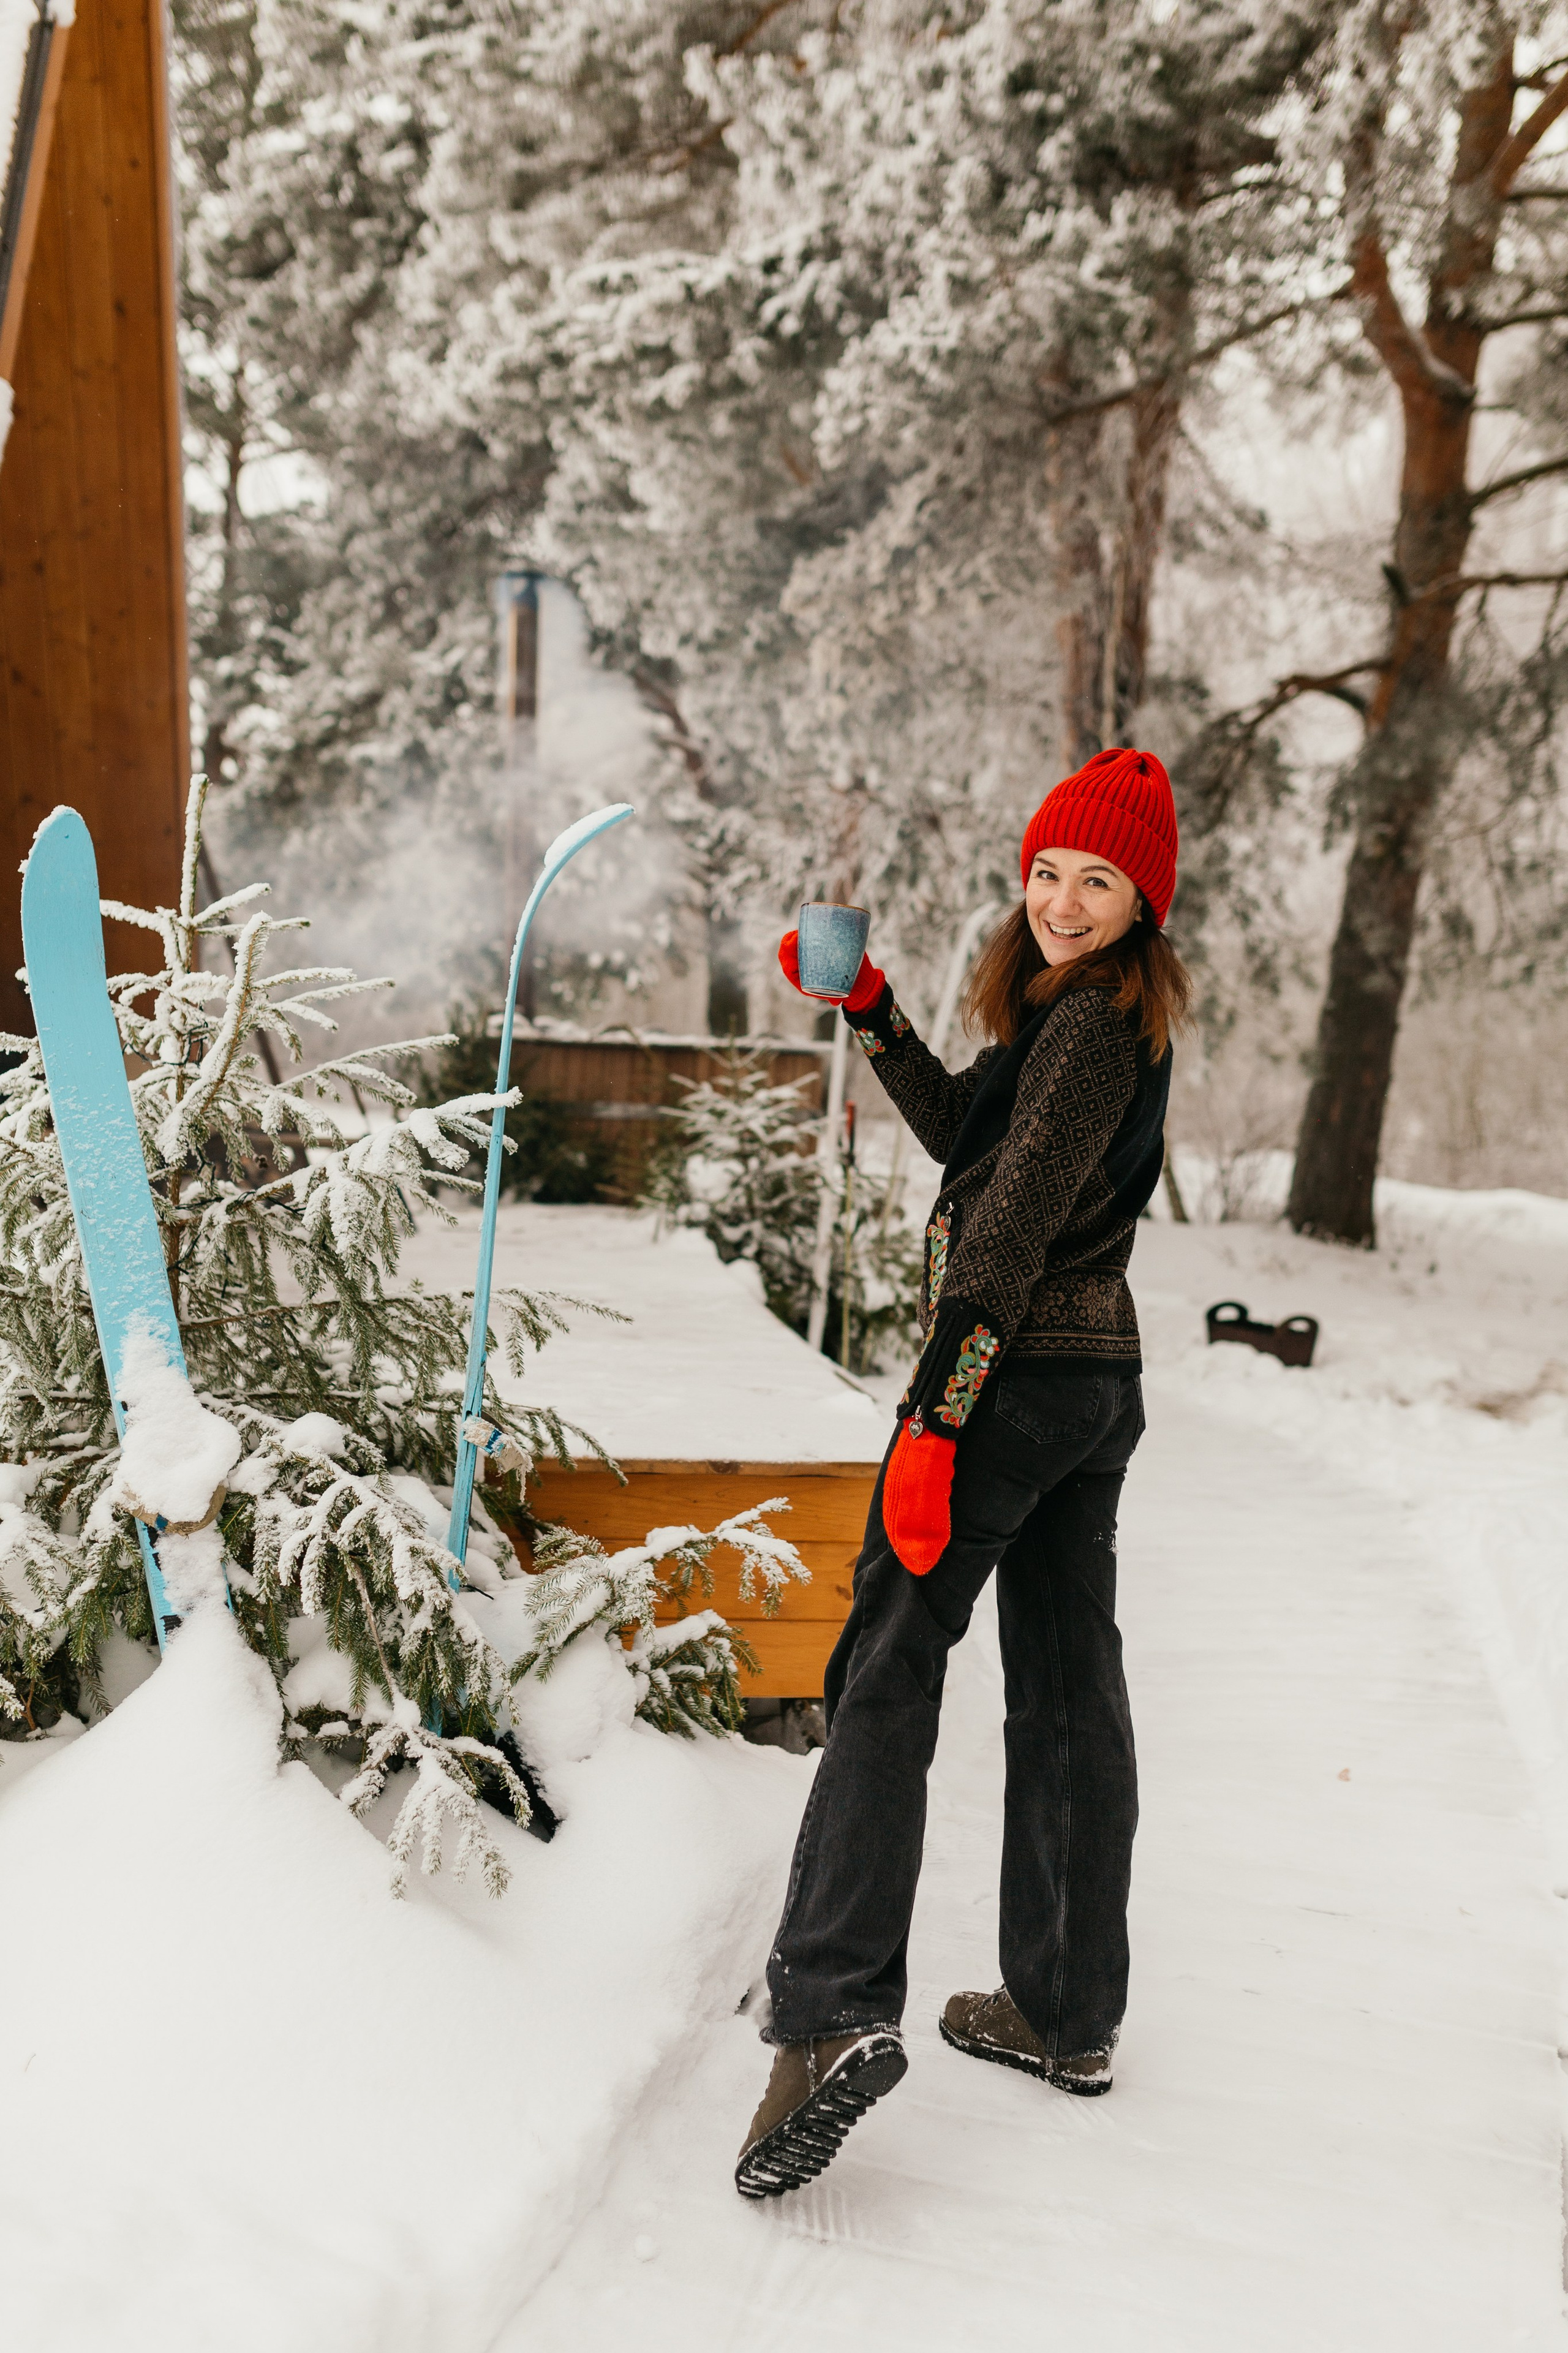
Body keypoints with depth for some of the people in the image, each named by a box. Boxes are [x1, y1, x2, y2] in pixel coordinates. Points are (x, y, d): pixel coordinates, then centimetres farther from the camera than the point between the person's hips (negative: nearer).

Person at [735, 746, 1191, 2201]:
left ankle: (833, 2013, -15)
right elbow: (962, 1133, 24)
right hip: (1100, 1383, 10)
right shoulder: (1110, 1018, 17)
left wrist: (933, 1413, -22)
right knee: (1069, 1696, 12)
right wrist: (869, 1014, 16)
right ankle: (1067, 2016, 23)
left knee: (889, 1671, -9)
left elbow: (1013, 1226, -19)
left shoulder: (1093, 1020, -13)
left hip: (1017, 1375, -10)